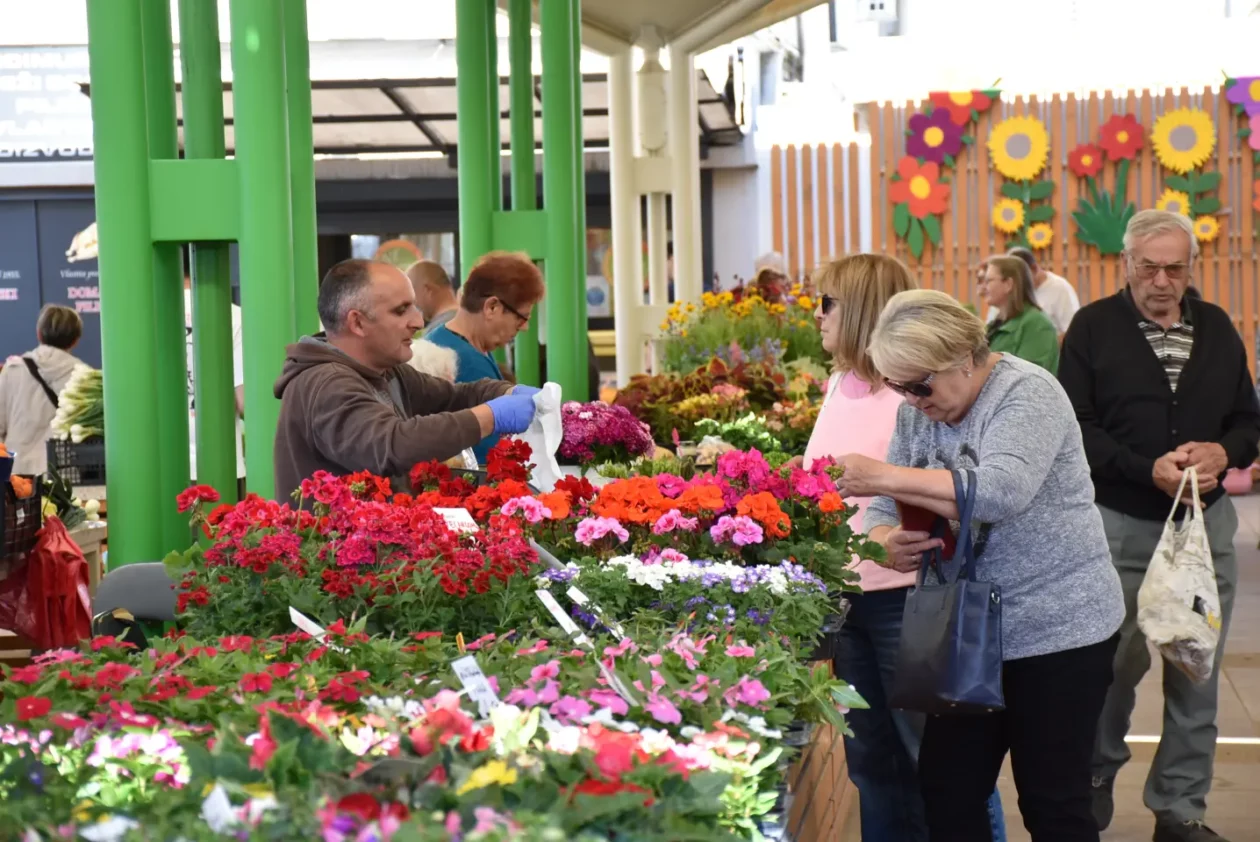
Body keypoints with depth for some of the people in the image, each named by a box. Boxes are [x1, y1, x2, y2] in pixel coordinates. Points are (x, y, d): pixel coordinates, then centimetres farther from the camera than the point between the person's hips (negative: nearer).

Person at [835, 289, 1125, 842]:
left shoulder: (1025, 393, -15)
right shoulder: (916, 412, 6)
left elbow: (1001, 492, -31)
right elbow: (883, 508, 7)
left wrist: (884, 477, -28)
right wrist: (887, 542, -17)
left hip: (1057, 630, -7)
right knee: (947, 794, 8)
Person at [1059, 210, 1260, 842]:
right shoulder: (1093, 328, -4)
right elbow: (1077, 428, -9)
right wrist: (1149, 469, -21)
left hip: (1206, 522, 4)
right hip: (1121, 526, -3)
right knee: (1118, 661, 6)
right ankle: (1097, 779, 30)